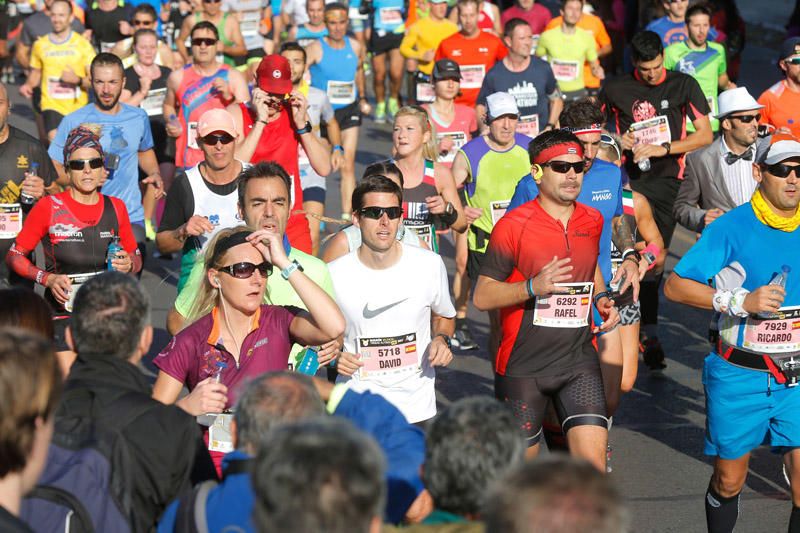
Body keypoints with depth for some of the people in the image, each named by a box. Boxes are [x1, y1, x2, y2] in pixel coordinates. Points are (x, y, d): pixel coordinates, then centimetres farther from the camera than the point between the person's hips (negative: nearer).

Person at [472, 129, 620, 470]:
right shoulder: (513, 225, -10)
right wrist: (533, 287, -25)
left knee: (594, 464, -10)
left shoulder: (592, 221, 6)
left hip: (579, 361, 3)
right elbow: (482, 296, -10)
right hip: (522, 366, -3)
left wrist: (602, 298, 8)